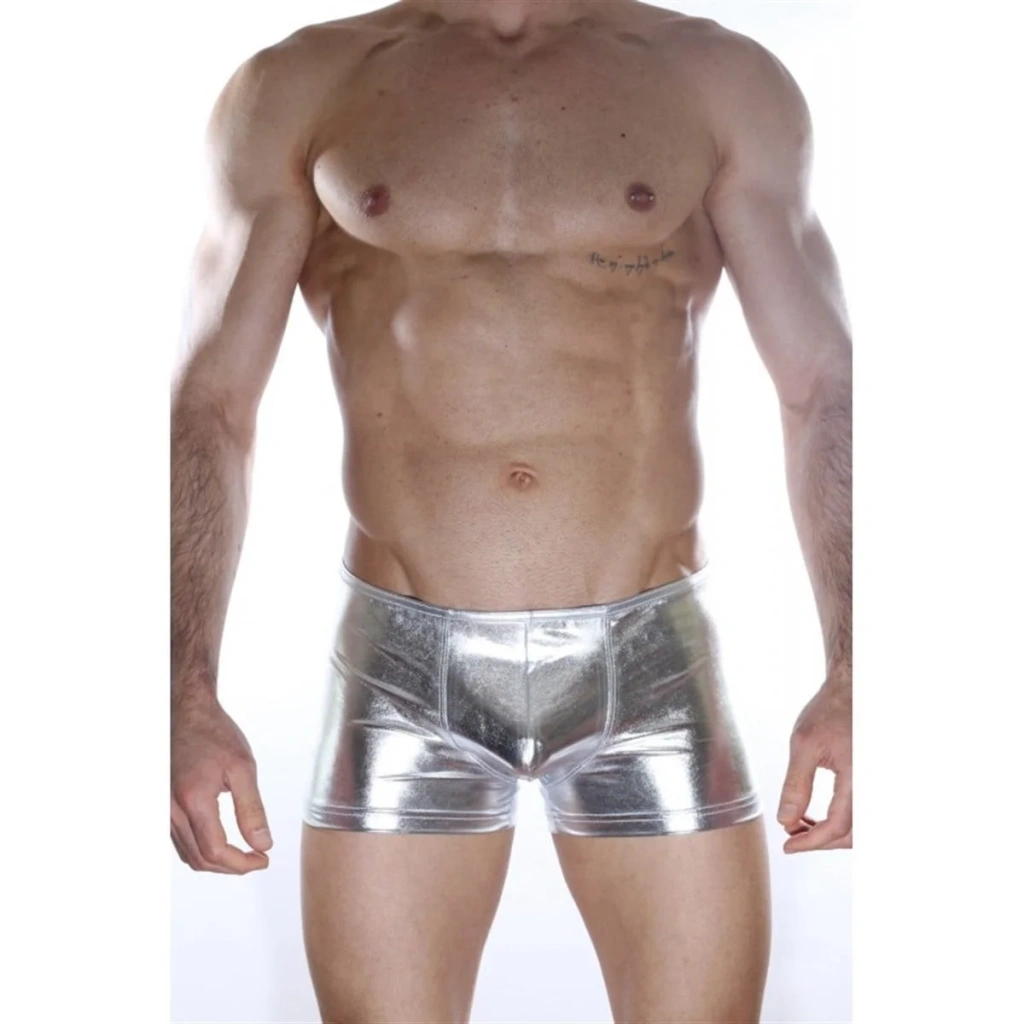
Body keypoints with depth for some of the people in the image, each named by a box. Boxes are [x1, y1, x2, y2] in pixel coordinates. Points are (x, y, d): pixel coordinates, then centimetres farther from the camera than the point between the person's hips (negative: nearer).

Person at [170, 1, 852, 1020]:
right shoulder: (296, 87, 7)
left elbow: (821, 389, 5)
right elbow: (212, 403, 4)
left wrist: (848, 677, -3)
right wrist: (187, 695, -5)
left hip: (651, 666, 1)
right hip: (401, 670, 0)